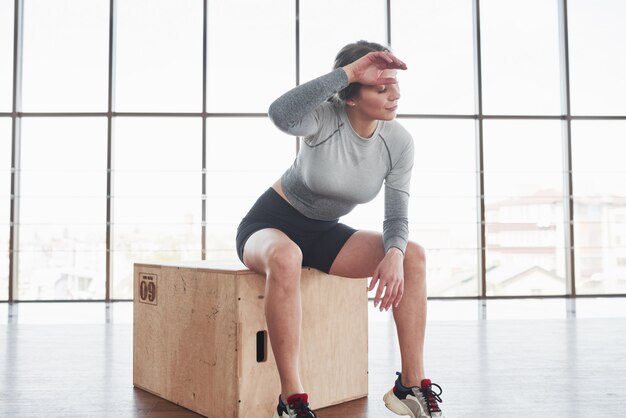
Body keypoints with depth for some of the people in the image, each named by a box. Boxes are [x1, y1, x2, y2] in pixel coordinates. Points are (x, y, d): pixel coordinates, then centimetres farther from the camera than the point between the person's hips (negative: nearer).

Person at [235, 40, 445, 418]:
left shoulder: (399, 142, -10)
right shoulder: (326, 117, -23)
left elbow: (397, 216, -10)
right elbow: (280, 114, -48)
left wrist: (394, 254, -31)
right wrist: (348, 71, -45)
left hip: (325, 233, 5)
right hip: (271, 223, -4)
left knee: (413, 255, -15)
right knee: (284, 258, -41)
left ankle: (412, 385, -9)